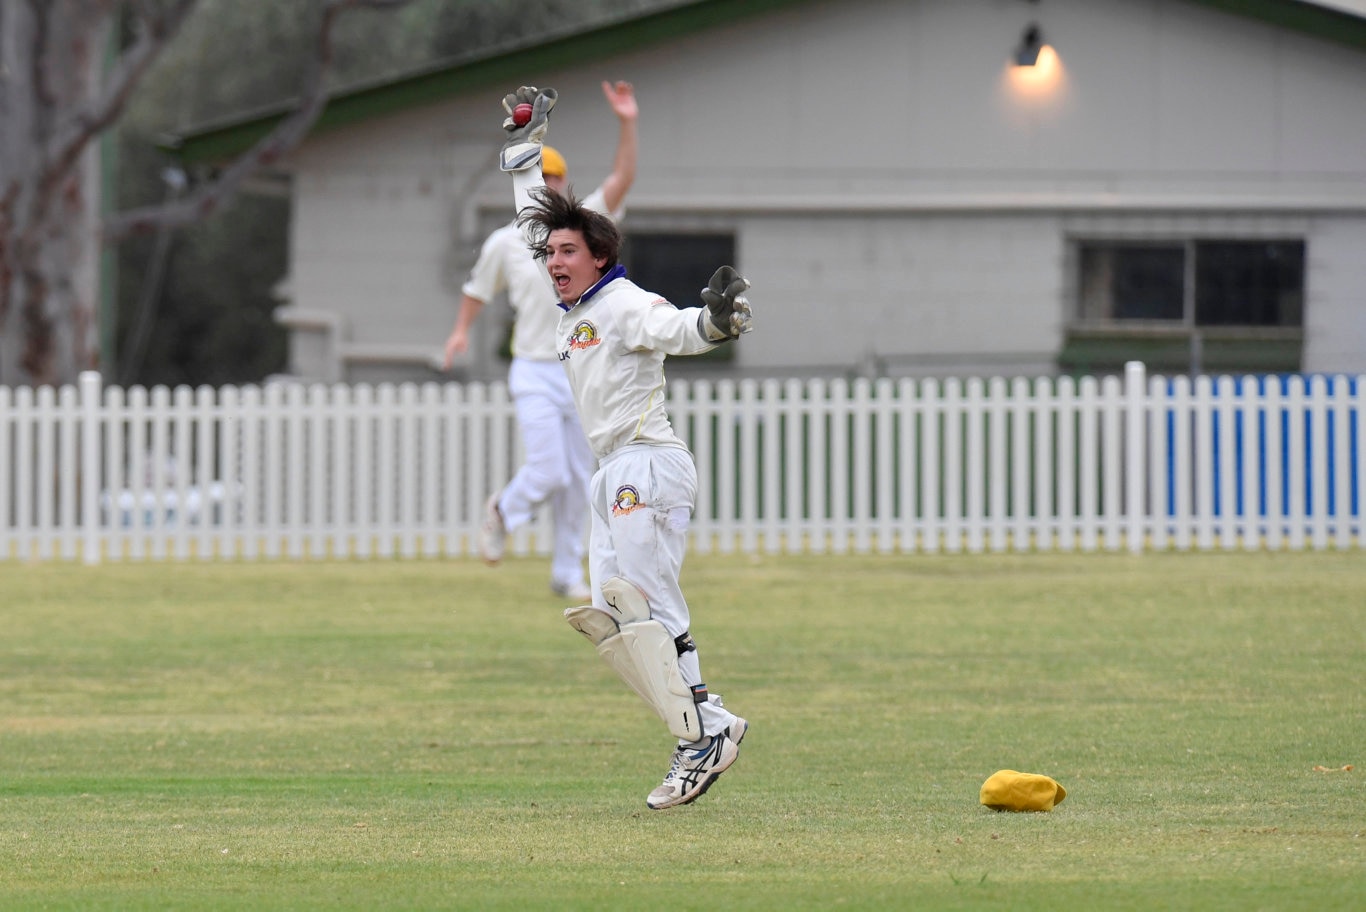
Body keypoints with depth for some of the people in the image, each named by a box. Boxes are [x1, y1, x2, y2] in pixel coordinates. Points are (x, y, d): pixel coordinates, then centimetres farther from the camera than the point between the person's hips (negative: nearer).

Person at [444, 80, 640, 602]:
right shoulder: (504, 243, 2)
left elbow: (621, 182, -7)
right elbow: (479, 287, 16)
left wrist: (627, 125, -17)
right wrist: (462, 330, 2)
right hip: (534, 373, -2)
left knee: (578, 483, 6)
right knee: (549, 473, -14)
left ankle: (567, 573, 18)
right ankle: (504, 512, 16)